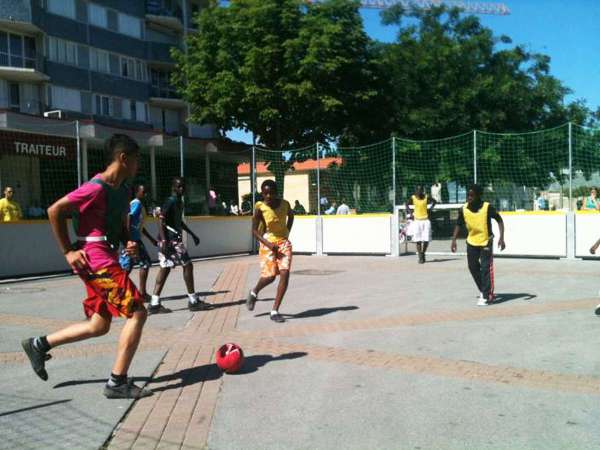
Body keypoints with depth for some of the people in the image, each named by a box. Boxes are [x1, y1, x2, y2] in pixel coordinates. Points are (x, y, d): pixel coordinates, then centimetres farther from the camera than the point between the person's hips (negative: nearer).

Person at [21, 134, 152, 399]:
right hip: (97, 261, -10)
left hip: (106, 262, 10)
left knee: (99, 326, 14)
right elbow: (55, 211, -16)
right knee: (137, 313, -10)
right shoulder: (97, 188, -16)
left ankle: (39, 345, 28)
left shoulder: (122, 189, 12)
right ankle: (117, 383, -2)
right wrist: (68, 251, -13)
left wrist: (128, 243, 2)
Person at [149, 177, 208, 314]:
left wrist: (192, 234, 28)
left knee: (165, 269, 8)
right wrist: (163, 240, -27)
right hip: (170, 240, -10)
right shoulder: (170, 202, -13)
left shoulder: (179, 202, 17)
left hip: (175, 239, 10)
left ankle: (154, 304, 9)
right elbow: (161, 221, -20)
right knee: (188, 265, -5)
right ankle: (193, 301, 3)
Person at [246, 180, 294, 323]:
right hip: (268, 243, -3)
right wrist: (268, 244, -22)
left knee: (285, 274, -12)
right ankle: (254, 293, 29)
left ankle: (275, 311, -4)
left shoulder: (284, 204, -4)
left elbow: (291, 215, 20)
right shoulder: (260, 208, -13)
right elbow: (254, 230, -10)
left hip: (284, 242, 3)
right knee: (270, 276, -6)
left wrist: (287, 232, 9)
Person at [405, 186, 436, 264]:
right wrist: (409, 213, 3)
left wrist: (430, 209, 3)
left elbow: (434, 201, 14)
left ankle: (423, 253, 23)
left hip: (426, 220, 0)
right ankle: (420, 257, 7)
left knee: (426, 240, -2)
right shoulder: (413, 198, -4)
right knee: (418, 240, -1)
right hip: (417, 220, 0)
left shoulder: (426, 197, -3)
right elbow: (407, 204, 13)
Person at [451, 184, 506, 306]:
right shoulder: (463, 209, -10)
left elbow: (499, 220, -9)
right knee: (473, 267, 10)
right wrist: (454, 240, -1)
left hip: (486, 242, -4)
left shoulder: (487, 207, -20)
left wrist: (501, 238, -17)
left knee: (486, 268, -10)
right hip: (471, 242, 4)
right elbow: (459, 224, 4)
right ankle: (483, 290, 31)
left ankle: (487, 296, 0)